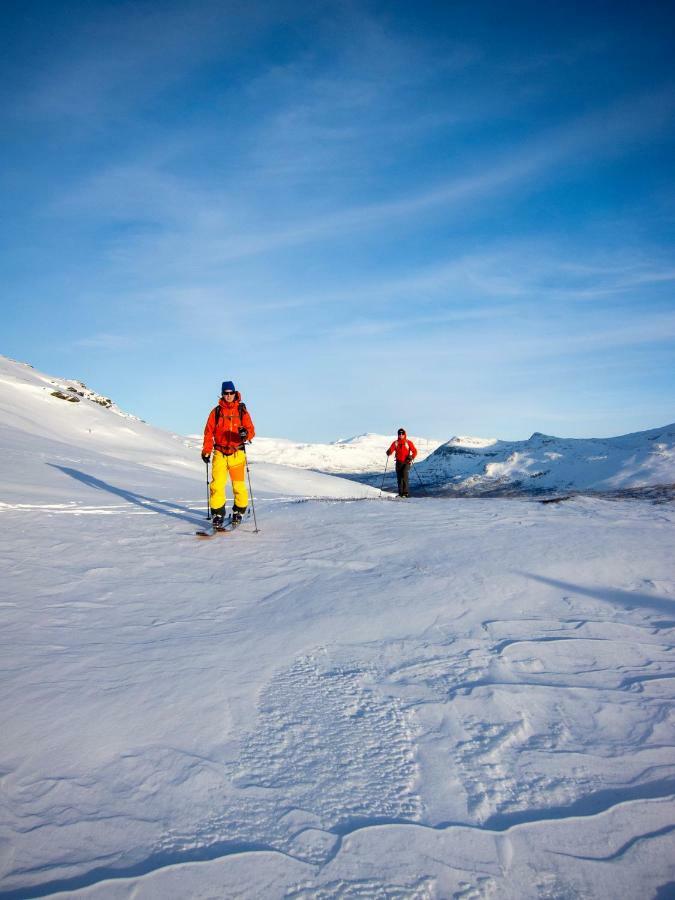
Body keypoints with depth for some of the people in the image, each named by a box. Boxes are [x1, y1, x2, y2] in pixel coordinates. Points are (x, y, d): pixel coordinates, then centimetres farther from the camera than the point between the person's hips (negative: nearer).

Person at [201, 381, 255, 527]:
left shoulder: (242, 411, 5)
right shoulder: (216, 411, 7)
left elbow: (251, 431, 0)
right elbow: (209, 432, 10)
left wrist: (246, 433, -23)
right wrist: (206, 451, 3)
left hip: (237, 454, 0)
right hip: (220, 454, 1)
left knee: (239, 486, 1)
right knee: (217, 485, -8)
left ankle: (238, 511, 21)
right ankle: (218, 514, 3)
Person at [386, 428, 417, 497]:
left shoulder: (408, 442, 0)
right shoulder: (395, 443, 8)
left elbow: (415, 451, 0)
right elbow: (391, 450, 0)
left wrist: (411, 458, -18)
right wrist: (388, 452, -24)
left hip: (406, 462, -3)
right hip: (398, 462, 3)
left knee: (404, 476, -19)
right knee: (399, 478, 5)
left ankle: (405, 492, -16)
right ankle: (400, 493, 13)